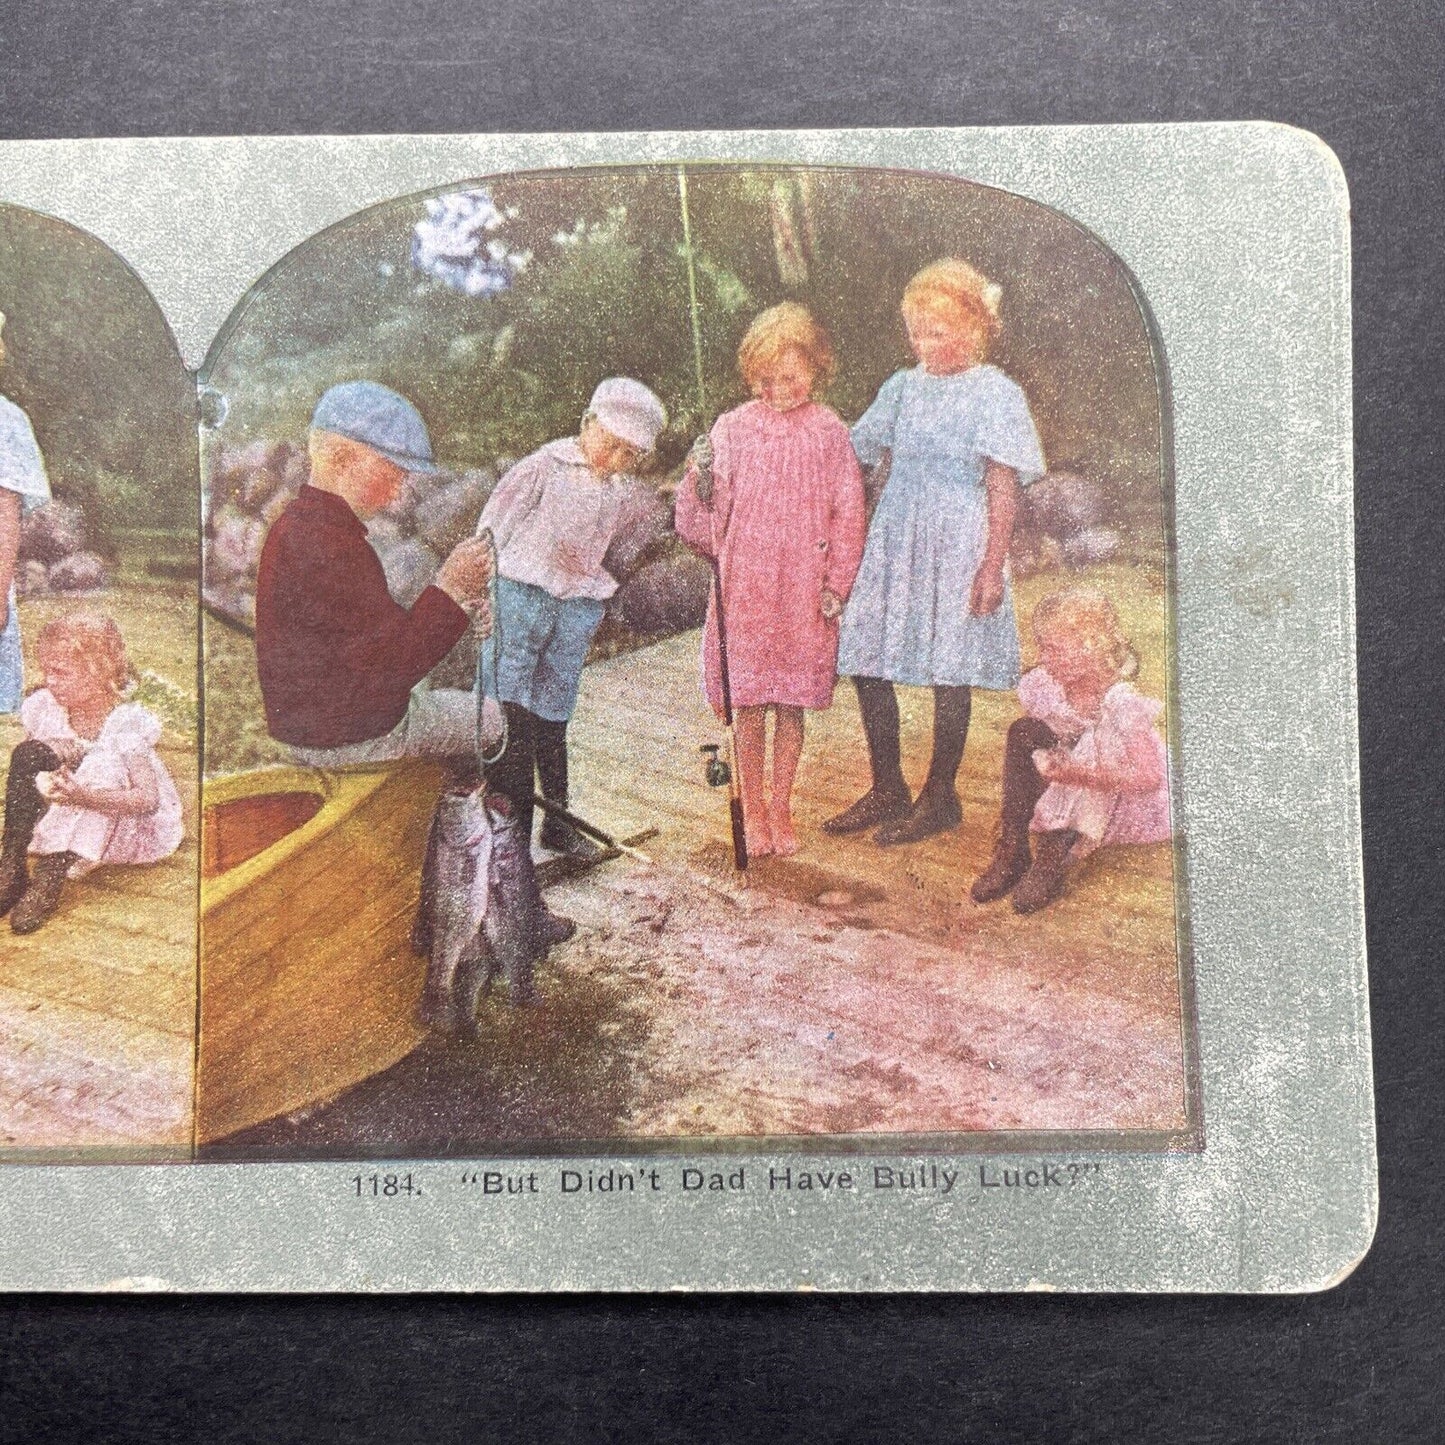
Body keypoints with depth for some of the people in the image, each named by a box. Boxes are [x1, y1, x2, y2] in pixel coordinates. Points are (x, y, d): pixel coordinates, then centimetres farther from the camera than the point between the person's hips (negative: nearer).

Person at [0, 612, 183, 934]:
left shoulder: (126, 722, -20)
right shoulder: (45, 707, -5)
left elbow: (148, 798, -28)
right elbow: (27, 765, 3)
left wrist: (83, 796, -43)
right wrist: (45, 783, -23)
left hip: (127, 823, -4)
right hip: (67, 818, 5)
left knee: (104, 764, -33)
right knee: (29, 752, -19)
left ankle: (50, 876, -36)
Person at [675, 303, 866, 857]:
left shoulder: (829, 432, 0)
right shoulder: (733, 427, 0)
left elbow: (848, 513, 3)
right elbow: (709, 511, 3)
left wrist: (836, 584, -1)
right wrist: (700, 476, -18)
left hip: (803, 591, 0)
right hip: (744, 584, 0)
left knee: (791, 705, 8)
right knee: (749, 704, 5)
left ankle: (780, 810, 22)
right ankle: (752, 812, 20)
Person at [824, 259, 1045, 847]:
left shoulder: (996, 394, -5)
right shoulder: (902, 387, 10)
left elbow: (1002, 486, -8)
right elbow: (859, 456, 17)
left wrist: (993, 566, -13)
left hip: (959, 544, -6)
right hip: (894, 539, 6)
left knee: (948, 675, 1)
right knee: (865, 663, 4)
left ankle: (939, 797, 17)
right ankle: (887, 790, 20)